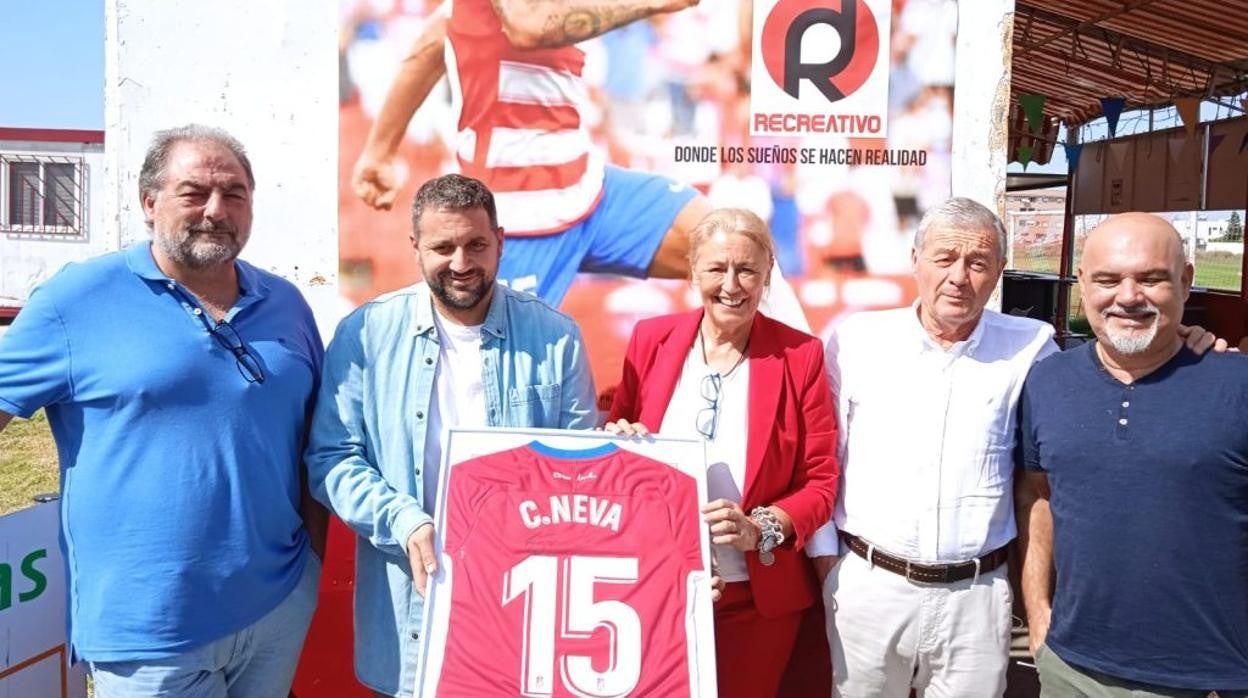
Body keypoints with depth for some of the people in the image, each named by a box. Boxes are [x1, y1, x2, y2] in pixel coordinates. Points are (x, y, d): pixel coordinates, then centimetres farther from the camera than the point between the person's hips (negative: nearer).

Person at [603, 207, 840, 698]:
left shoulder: (800, 355, -7)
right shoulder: (651, 339, -1)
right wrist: (621, 440, -13)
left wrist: (762, 529, -19)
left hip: (756, 597, -1)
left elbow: (821, 481, -3)